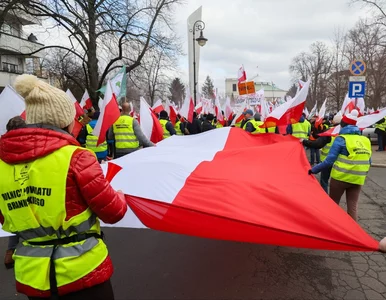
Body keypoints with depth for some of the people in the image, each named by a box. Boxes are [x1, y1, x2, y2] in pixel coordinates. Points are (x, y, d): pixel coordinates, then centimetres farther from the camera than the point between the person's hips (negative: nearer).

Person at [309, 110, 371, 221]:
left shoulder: (341, 139, -10)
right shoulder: (366, 140, 8)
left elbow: (329, 160, -16)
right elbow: (368, 162, 12)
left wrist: (314, 170, -8)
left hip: (340, 177, -4)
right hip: (358, 179, 5)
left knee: (333, 203, 15)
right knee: (353, 206, 10)